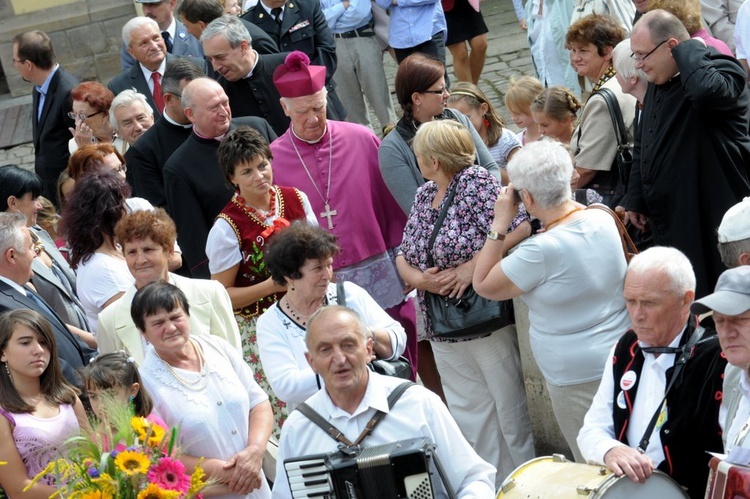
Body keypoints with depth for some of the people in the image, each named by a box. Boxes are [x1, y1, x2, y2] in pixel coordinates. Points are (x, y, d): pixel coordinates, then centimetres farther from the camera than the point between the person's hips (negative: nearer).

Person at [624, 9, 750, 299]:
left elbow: (707, 91, -39)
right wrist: (636, 200, 16)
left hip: (710, 221, -9)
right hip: (667, 221, 9)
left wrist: (688, 48, -22)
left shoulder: (721, 71, -13)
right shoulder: (658, 85, 14)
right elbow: (642, 147, 22)